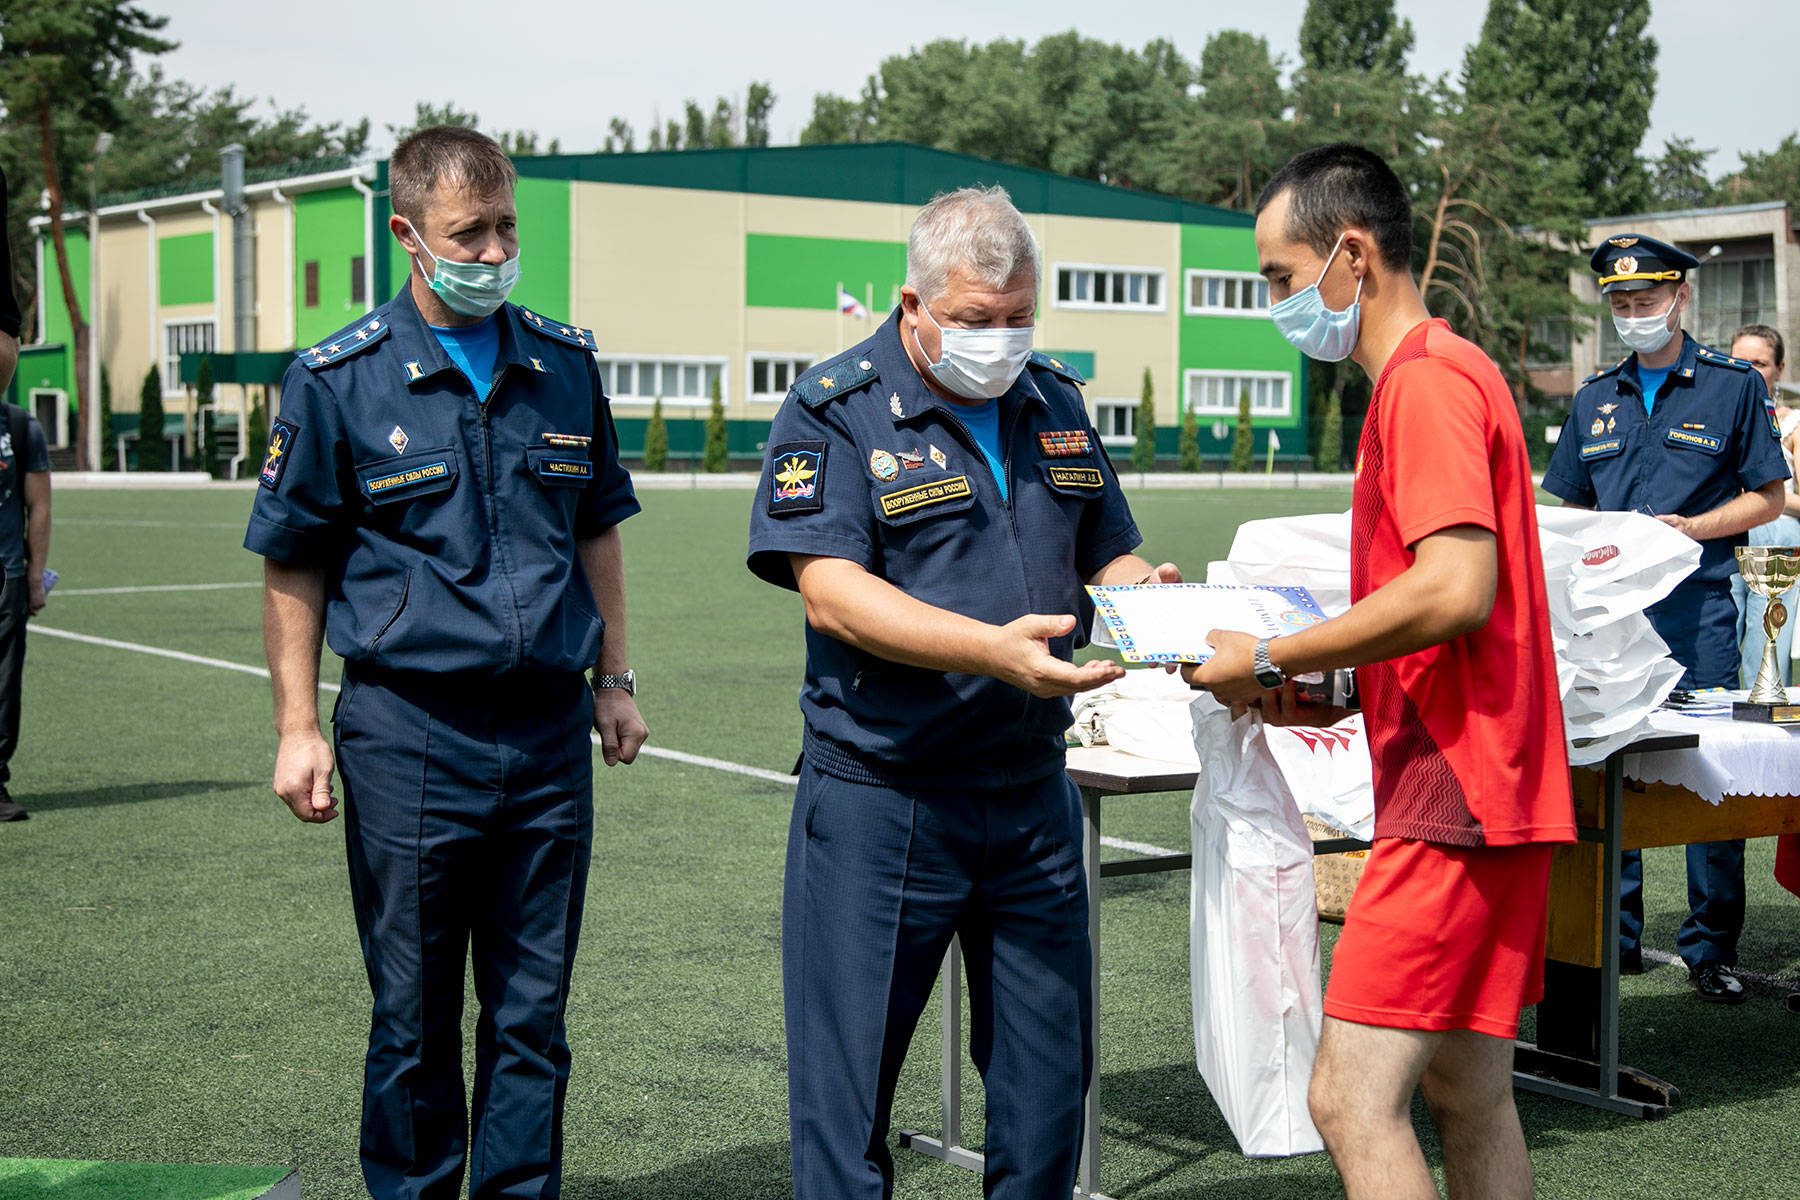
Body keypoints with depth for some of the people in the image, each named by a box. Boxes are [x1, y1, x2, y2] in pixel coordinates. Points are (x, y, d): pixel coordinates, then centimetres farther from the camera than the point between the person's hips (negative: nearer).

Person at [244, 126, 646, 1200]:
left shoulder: (566, 365, 6)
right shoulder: (338, 380, -5)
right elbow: (293, 566, 0)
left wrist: (613, 679, 12)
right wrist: (298, 729, -4)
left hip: (549, 728, 3)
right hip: (409, 732, -3)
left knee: (533, 1010, 10)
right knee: (414, 1016, 8)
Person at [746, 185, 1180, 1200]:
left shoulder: (1055, 402, 11)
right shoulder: (836, 412, -7)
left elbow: (1109, 555, 17)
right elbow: (832, 593, -19)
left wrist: (1150, 595, -8)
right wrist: (993, 650, -31)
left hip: (1033, 795, 5)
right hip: (880, 802, -5)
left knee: (1050, 1088, 12)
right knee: (846, 1101, 2)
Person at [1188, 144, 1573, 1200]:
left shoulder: (1427, 379, -13)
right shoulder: (1443, 373, 20)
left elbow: (1455, 590, -25)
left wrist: (1273, 661, -16)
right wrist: (1310, 685, 13)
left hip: (1454, 793, -11)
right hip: (1481, 793, 11)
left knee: (1354, 1097, -13)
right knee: (1468, 1095, 15)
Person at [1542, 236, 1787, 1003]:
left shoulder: (1733, 386, 4)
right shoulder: (1596, 397, 15)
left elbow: (1767, 498, 3)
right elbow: (1568, 505, 19)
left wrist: (1694, 527, -12)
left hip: (1696, 603, -4)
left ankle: (1711, 948, 5)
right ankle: (1613, 935, 14)